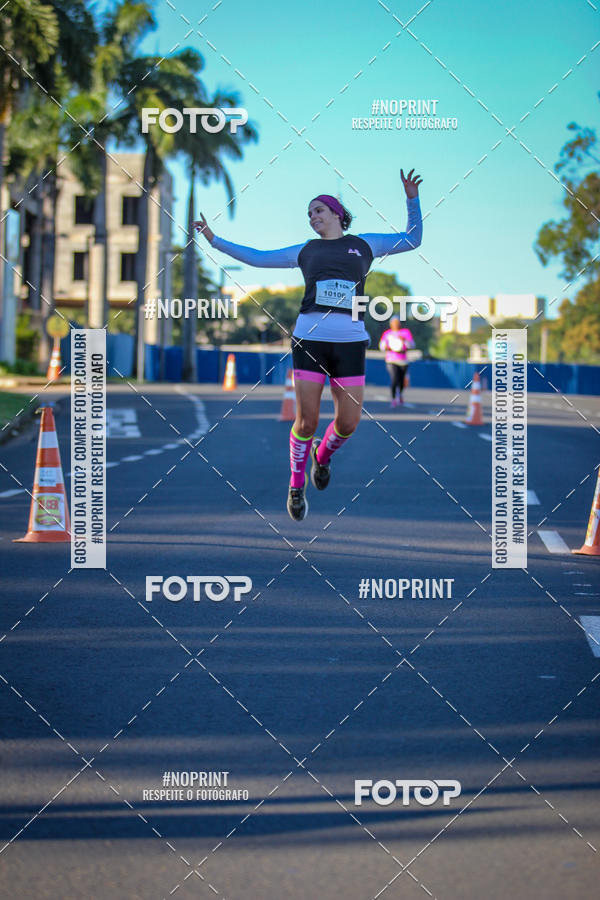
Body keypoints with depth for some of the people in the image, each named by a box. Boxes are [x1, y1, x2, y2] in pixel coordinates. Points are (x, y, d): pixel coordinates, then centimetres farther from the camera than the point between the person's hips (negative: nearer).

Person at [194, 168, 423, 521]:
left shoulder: (363, 244, 16)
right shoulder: (306, 251, 17)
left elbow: (412, 239, 22)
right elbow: (257, 257, 23)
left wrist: (413, 199, 10)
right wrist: (214, 239, 21)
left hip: (351, 341, 0)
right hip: (310, 338, 0)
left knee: (348, 423, -3)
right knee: (307, 422, -6)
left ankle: (323, 454, 32)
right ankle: (297, 485, 15)